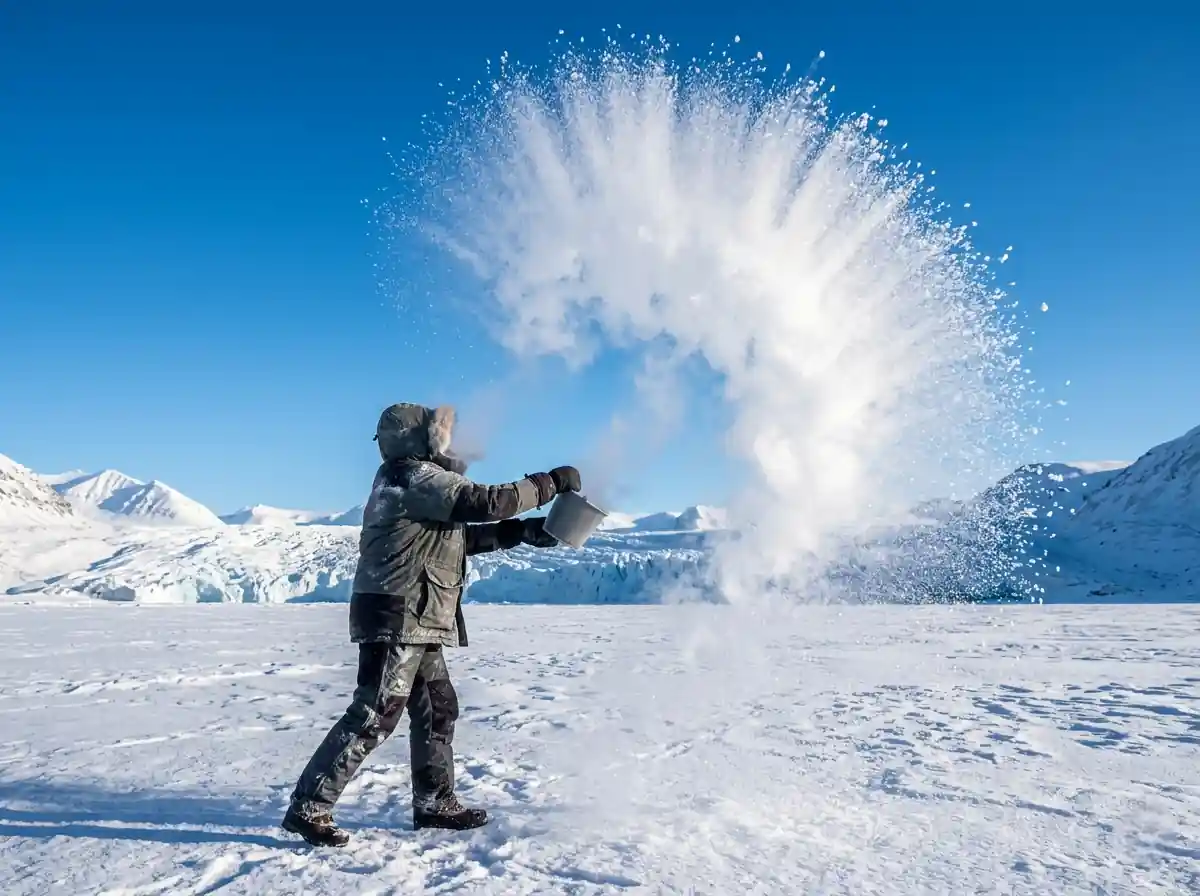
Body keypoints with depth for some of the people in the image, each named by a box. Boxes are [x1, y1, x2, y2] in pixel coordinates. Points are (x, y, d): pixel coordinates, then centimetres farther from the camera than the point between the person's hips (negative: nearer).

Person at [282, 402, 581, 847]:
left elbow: (462, 536, 21)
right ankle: (308, 808, 2)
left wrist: (522, 531, 13)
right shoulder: (416, 476, -12)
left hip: (415, 624, 11)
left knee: (438, 708, 14)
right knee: (375, 716, -7)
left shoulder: (412, 482, 19)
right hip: (397, 619, -11)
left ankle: (435, 803, 24)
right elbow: (483, 502, -21)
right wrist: (550, 483, -13)